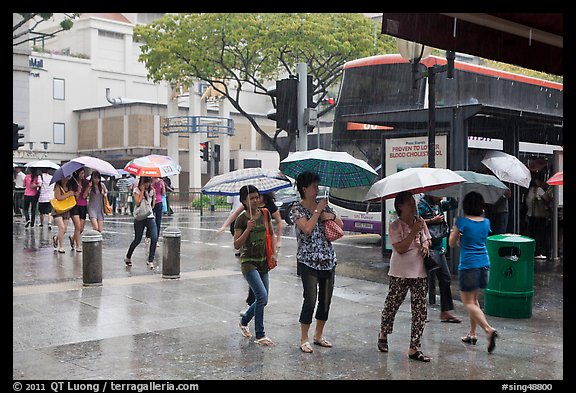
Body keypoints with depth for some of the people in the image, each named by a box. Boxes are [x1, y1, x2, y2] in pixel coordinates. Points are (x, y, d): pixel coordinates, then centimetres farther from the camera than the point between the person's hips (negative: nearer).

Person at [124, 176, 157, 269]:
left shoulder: (151, 190, 9)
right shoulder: (136, 190, -1)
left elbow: (153, 205, 10)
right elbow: (138, 202, -17)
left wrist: (153, 192, 3)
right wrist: (142, 190, -13)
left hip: (150, 217, 3)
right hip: (140, 217, -3)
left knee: (154, 238, -14)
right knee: (137, 240, 4)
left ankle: (150, 261, -7)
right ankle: (128, 257, 30)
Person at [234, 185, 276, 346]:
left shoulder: (265, 214, 3)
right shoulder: (241, 219, -10)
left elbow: (272, 235, 14)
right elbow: (236, 245, -13)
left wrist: (274, 253, 2)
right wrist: (248, 229, -24)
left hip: (263, 262, 6)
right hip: (248, 262, -6)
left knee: (263, 300, 10)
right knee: (262, 296, -18)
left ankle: (244, 321, 37)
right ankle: (260, 335, -7)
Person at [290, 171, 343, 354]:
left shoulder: (323, 204, 11)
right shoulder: (297, 208, -5)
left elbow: (341, 225, 13)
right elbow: (307, 228, -20)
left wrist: (332, 216, -6)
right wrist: (318, 210, -14)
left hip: (329, 260, 6)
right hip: (308, 261, -6)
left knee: (326, 300, 11)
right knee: (310, 300, -8)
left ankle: (319, 335, 26)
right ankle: (304, 339, 6)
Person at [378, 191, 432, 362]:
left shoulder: (420, 221, 8)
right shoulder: (395, 226, -9)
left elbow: (428, 239, 22)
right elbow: (400, 248, -19)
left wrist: (426, 245, -1)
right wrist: (413, 232, -24)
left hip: (419, 272, 5)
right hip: (400, 274, -5)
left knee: (420, 311, 1)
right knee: (391, 305, 9)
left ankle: (414, 349, 8)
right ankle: (383, 335, 36)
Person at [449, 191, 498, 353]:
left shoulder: (461, 221, -11)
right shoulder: (486, 222, 5)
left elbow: (452, 243, 0)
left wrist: (455, 225, 11)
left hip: (468, 265, -6)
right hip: (484, 264, 6)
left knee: (469, 302, -1)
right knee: (474, 299, 20)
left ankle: (489, 330, -20)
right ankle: (472, 334, 24)